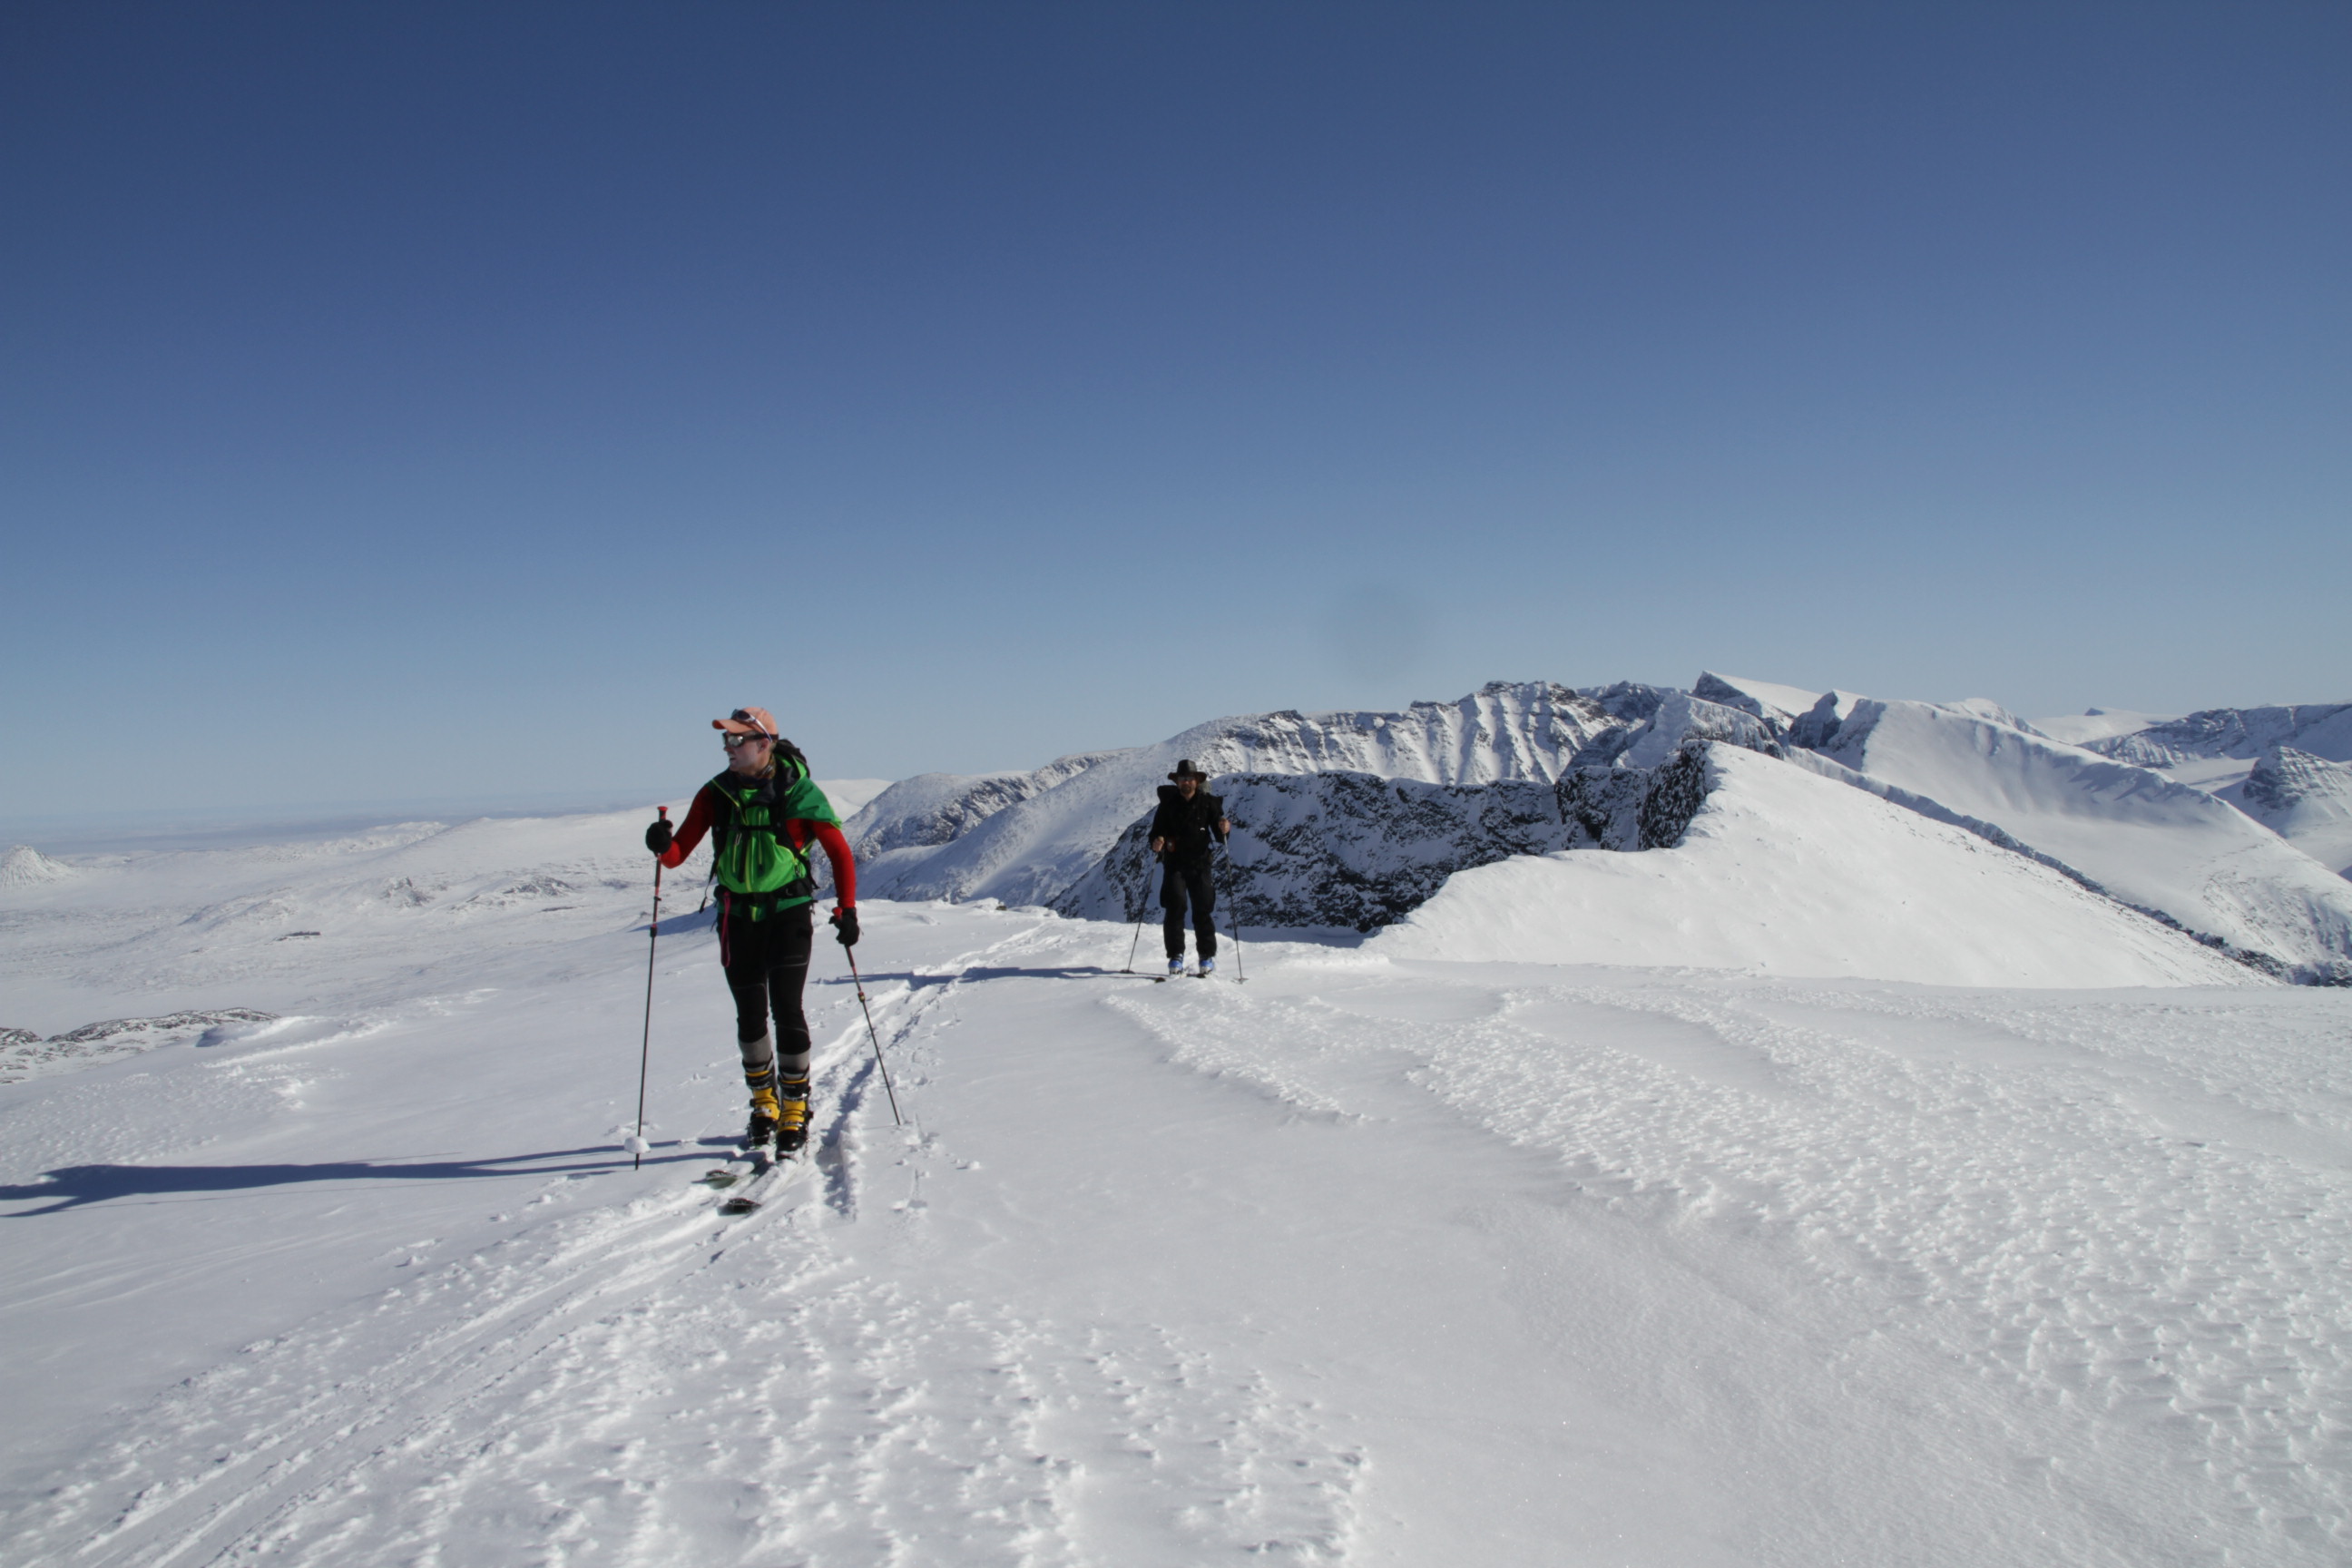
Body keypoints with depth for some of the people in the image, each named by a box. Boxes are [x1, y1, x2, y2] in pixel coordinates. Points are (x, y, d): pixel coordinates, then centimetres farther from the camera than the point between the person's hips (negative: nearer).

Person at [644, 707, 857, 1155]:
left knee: (785, 1008, -9)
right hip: (738, 915, 4)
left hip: (789, 912, -4)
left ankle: (795, 1108, 7)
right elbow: (679, 853, -2)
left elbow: (840, 854, -4)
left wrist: (846, 909, -10)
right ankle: (763, 1104, 30)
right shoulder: (716, 794, 0)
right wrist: (663, 846, -25)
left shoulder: (799, 793, -10)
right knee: (750, 1014, 10)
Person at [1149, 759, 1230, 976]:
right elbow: (1156, 831, 3)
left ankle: (1208, 956, 10)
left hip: (1200, 863, 0)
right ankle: (1175, 956, -4)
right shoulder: (1168, 804, 2)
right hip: (1174, 864, 0)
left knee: (1202, 910, -1)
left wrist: (1224, 830, -23)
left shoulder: (1208, 803, 1)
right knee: (1175, 908, -10)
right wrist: (1156, 843, -19)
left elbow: (1220, 837, 0)